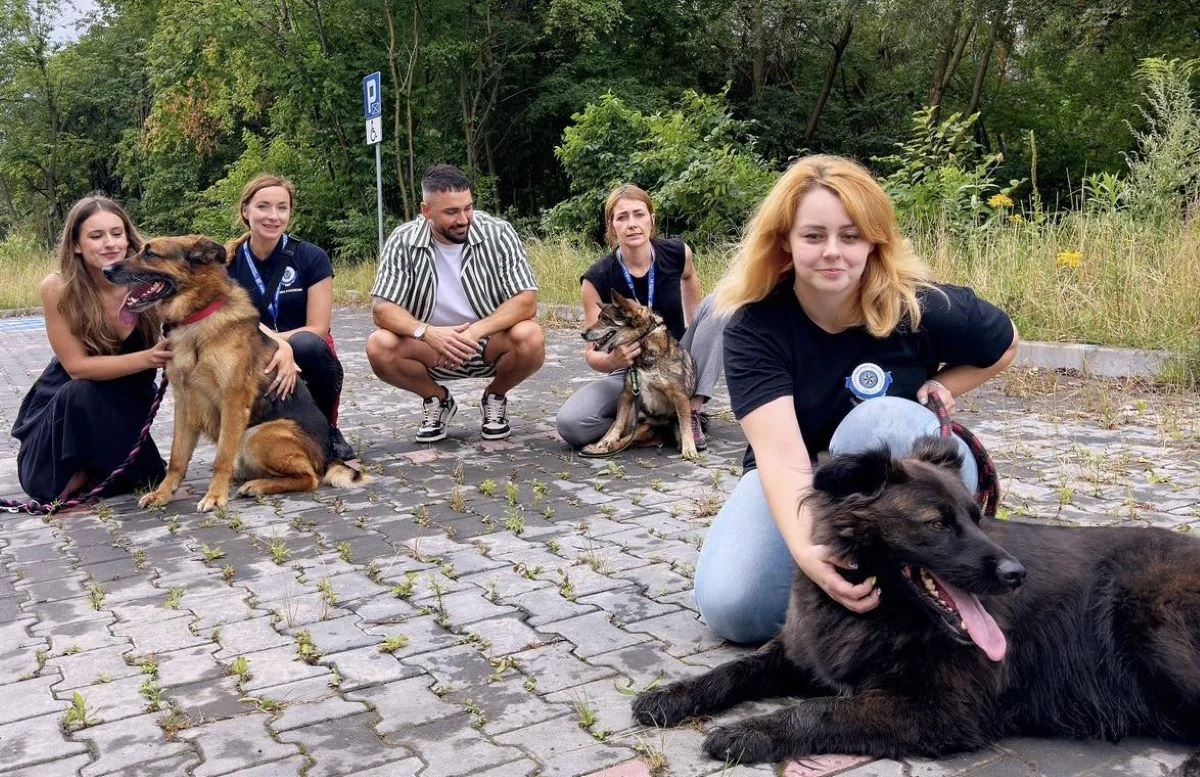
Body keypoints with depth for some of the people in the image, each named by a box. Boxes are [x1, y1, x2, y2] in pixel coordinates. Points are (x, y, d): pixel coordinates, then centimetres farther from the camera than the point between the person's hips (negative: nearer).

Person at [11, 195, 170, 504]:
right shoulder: (57, 289, -23)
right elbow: (77, 365, -22)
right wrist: (146, 358, -36)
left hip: (128, 397, 1)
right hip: (67, 397, -1)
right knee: (82, 395, -33)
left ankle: (89, 474, 11)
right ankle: (73, 473, -9)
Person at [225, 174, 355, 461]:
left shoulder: (311, 258, -6)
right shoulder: (228, 263, -1)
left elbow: (317, 329, -9)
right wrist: (277, 345, -33)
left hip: (308, 361, -1)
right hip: (256, 367, 1)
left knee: (307, 345, -35)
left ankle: (327, 430, -9)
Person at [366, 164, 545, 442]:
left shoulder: (499, 234, -14)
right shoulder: (402, 242, -11)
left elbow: (526, 301, -18)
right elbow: (382, 308, -14)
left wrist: (476, 331, -33)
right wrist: (426, 332, -34)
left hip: (491, 342, -1)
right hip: (431, 347, 1)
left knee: (530, 338, -31)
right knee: (379, 347, -26)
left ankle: (495, 397, 3)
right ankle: (437, 400, 4)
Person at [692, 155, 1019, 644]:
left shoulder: (921, 308, -20)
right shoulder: (753, 325, -22)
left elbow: (1005, 343, 4)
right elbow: (780, 453, -35)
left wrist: (940, 389, -14)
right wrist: (807, 551, -54)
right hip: (796, 481, 1)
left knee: (884, 418, -35)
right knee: (730, 608, -24)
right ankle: (842, 583, 4)